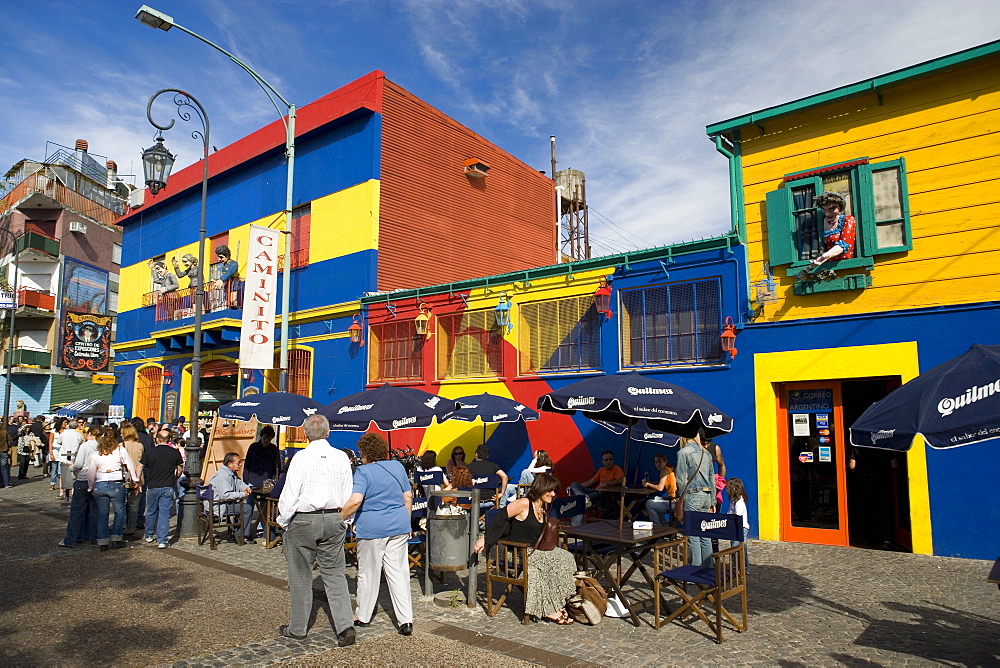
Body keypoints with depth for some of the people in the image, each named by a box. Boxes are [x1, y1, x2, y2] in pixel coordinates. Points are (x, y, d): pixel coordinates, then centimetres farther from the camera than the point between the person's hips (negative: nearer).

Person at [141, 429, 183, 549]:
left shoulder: (149, 452, -5)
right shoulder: (175, 453, -2)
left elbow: (140, 467, -1)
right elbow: (180, 469, 9)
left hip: (153, 486, 1)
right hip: (168, 487, 0)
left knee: (151, 512, 18)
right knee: (164, 513, 1)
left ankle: (149, 535, 35)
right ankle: (162, 541, -2)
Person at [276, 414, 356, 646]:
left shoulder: (301, 457, -12)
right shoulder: (341, 458, 0)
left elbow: (290, 495, -11)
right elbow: (348, 495, 4)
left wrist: (282, 521, 4)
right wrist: (342, 522, 16)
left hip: (303, 520, -3)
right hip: (333, 521, 3)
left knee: (300, 576, 12)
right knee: (335, 574, 10)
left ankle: (297, 628, 25)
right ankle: (345, 626, 2)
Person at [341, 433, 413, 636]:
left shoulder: (363, 471, -9)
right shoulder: (398, 467, 8)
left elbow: (356, 500, -22)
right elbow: (408, 497, 12)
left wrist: (340, 518, -9)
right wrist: (405, 521, 21)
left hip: (372, 528, -4)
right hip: (398, 527, 5)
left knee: (368, 573, 11)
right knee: (398, 572, 6)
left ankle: (363, 616, 27)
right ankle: (405, 620, 2)